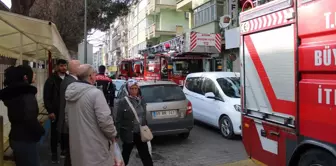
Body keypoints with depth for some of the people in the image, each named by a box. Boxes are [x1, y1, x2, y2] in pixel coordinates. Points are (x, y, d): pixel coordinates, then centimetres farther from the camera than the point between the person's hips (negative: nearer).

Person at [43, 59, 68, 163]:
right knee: (55, 132, 8)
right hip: (56, 111, -2)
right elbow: (46, 97, -6)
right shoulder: (51, 79, -4)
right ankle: (54, 153, 21)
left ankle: (64, 150, 28)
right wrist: (50, 111, -12)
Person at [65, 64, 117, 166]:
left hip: (76, 145, 8)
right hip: (95, 147, -8)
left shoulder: (71, 93, 6)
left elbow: (67, 117, 17)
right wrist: (112, 135, -7)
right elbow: (104, 120, -23)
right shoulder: (95, 93, -19)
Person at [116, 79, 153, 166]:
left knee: (145, 154, 12)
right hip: (129, 134, -4)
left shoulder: (141, 101, 4)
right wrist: (118, 133, -13)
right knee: (125, 154, 14)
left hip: (140, 133, 4)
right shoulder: (123, 102, -12)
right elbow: (118, 120, -11)